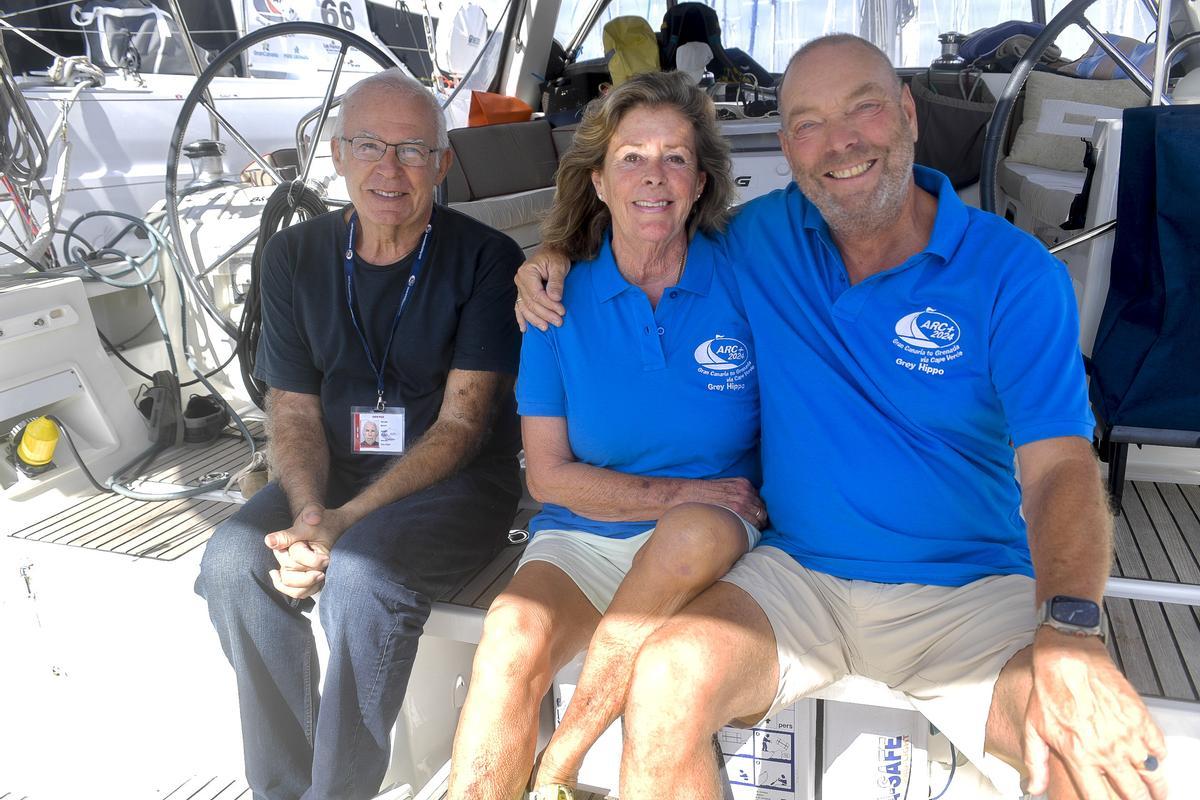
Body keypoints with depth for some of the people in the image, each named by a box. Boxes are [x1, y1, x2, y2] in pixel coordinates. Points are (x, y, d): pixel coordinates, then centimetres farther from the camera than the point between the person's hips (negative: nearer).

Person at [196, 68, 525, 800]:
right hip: (336, 472, 4)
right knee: (234, 560, -23)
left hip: (457, 481, -4)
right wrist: (309, 512, -17)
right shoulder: (297, 256, 5)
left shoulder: (487, 260, -9)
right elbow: (293, 411, 4)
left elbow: (461, 424, -13)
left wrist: (348, 520, -24)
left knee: (361, 575, -32)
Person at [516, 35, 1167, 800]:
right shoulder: (759, 236, 3)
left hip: (974, 590, -1)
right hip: (799, 575, 2)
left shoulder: (1014, 271, -6)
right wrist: (561, 258, 2)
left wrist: (1070, 632, -32)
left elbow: (1060, 467, -15)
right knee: (666, 680, -26)